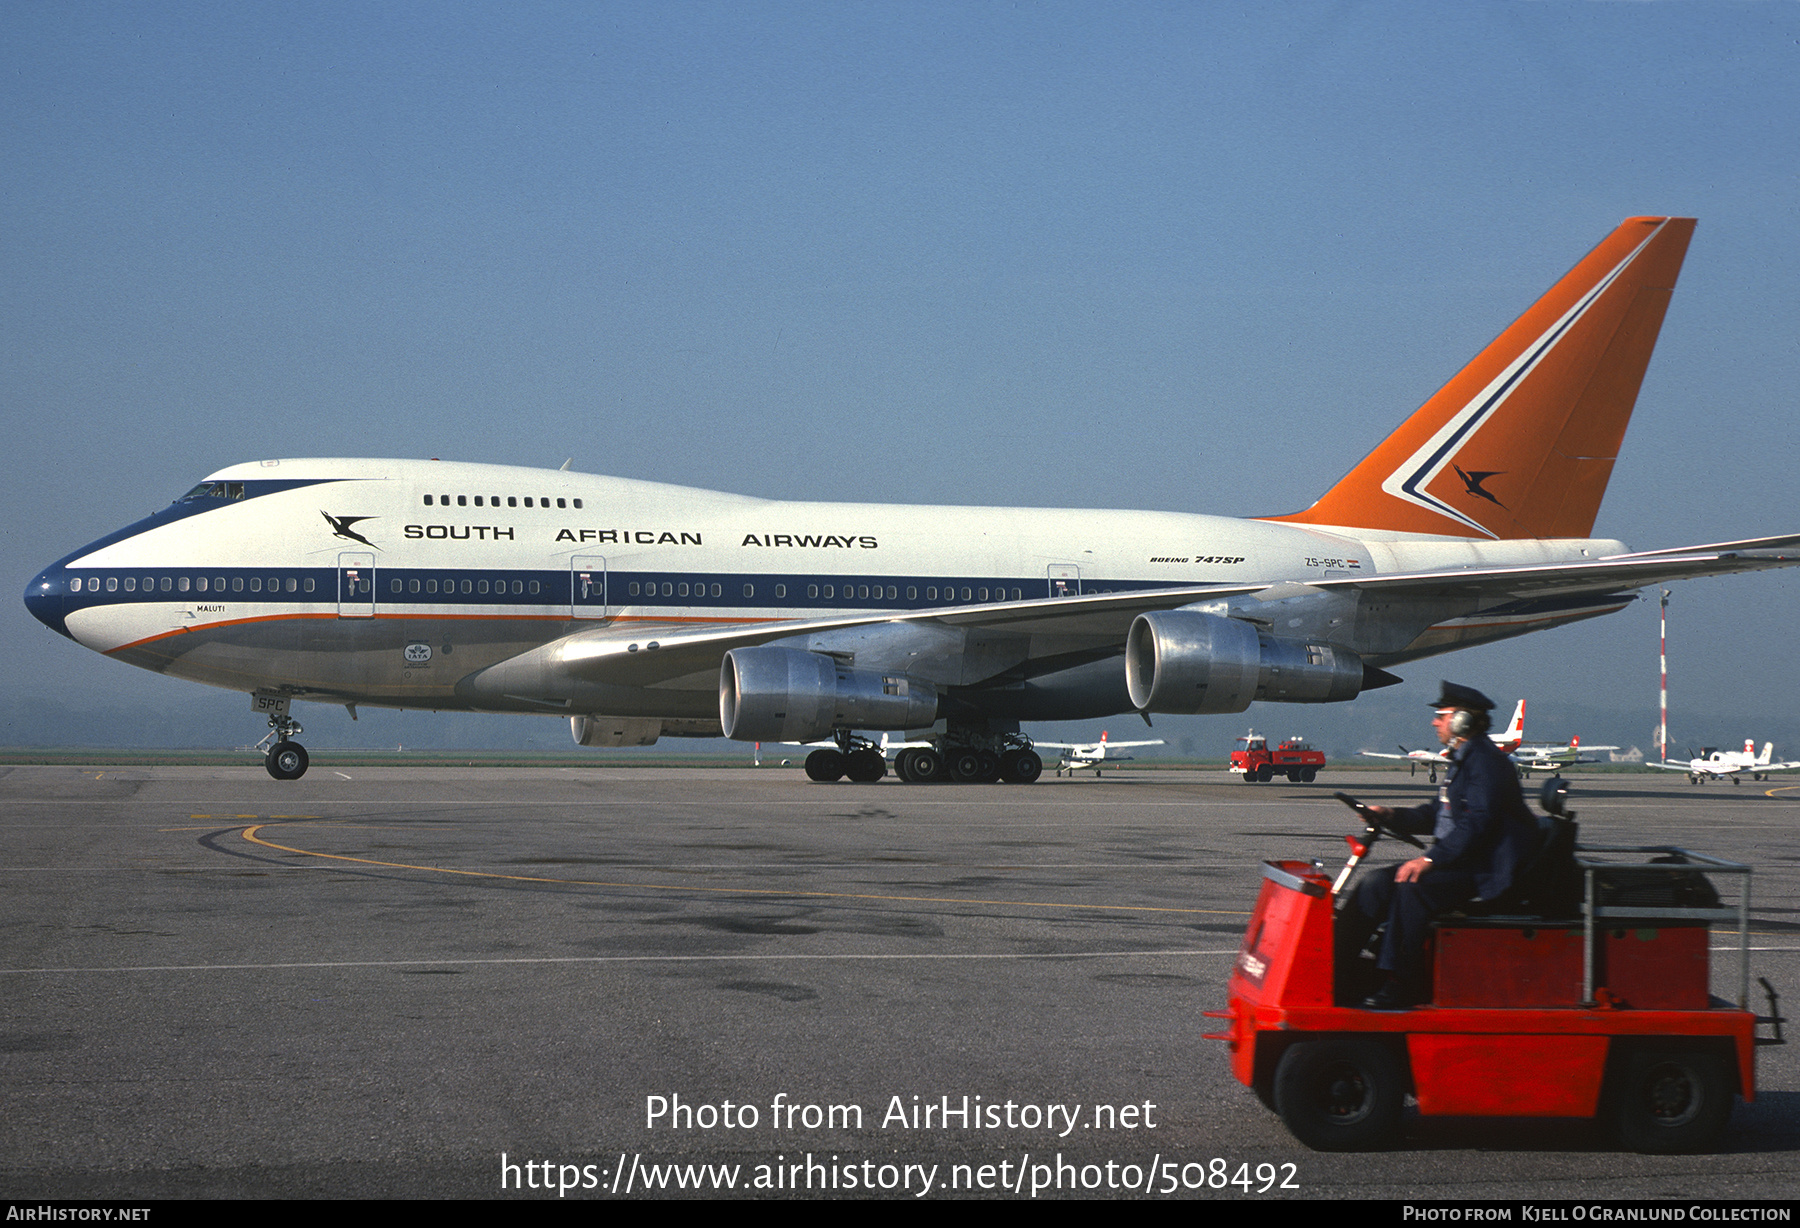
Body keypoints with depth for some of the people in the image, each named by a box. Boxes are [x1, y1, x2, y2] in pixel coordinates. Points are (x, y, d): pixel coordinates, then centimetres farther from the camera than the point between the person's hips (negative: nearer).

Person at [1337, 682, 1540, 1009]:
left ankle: (1401, 987, -26)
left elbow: (1477, 822, -25)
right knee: (1377, 884, -1)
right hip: (1458, 862, 11)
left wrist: (1431, 859, -29)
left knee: (1411, 887, -31)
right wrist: (1391, 816, 8)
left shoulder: (1487, 761, -14)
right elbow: (1438, 815, 22)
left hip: (1485, 872, -11)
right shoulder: (1463, 760, 19)